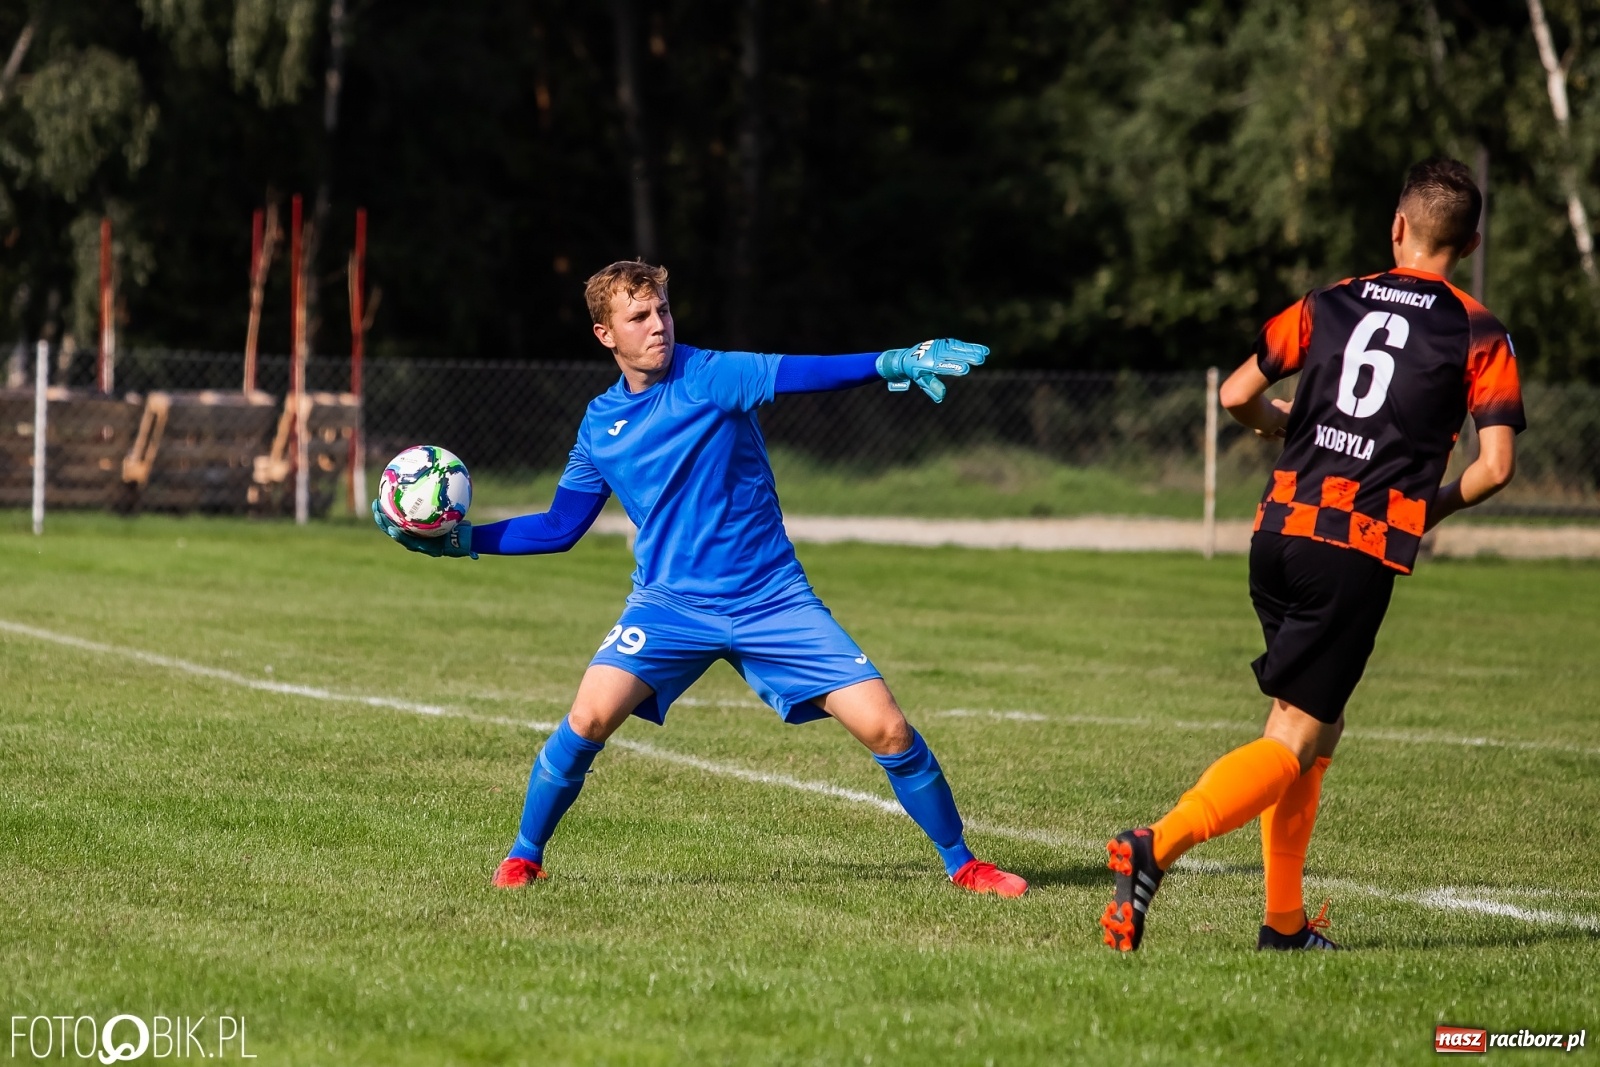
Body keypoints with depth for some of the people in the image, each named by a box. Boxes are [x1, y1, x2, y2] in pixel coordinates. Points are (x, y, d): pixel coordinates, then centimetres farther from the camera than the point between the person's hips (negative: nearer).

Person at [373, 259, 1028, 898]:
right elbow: (559, 528, 16)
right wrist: (464, 539, 6)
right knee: (590, 716, -20)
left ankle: (960, 863, 10)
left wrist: (894, 363, -45)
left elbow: (798, 374, -28)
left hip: (771, 599, -2)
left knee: (886, 729, -10)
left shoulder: (710, 377, -9)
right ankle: (523, 858, 1)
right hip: (669, 602, 2)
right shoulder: (601, 424, 5)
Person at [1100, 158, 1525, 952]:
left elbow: (1237, 396, 14)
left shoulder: (1330, 304, 13)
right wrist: (1438, 506, 15)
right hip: (1363, 552, -5)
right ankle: (1159, 846, -28)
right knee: (1294, 740, -6)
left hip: (1280, 530, 5)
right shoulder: (1479, 335, 3)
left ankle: (1284, 920, 18)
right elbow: (1495, 465, -4)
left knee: (1316, 728, 19)